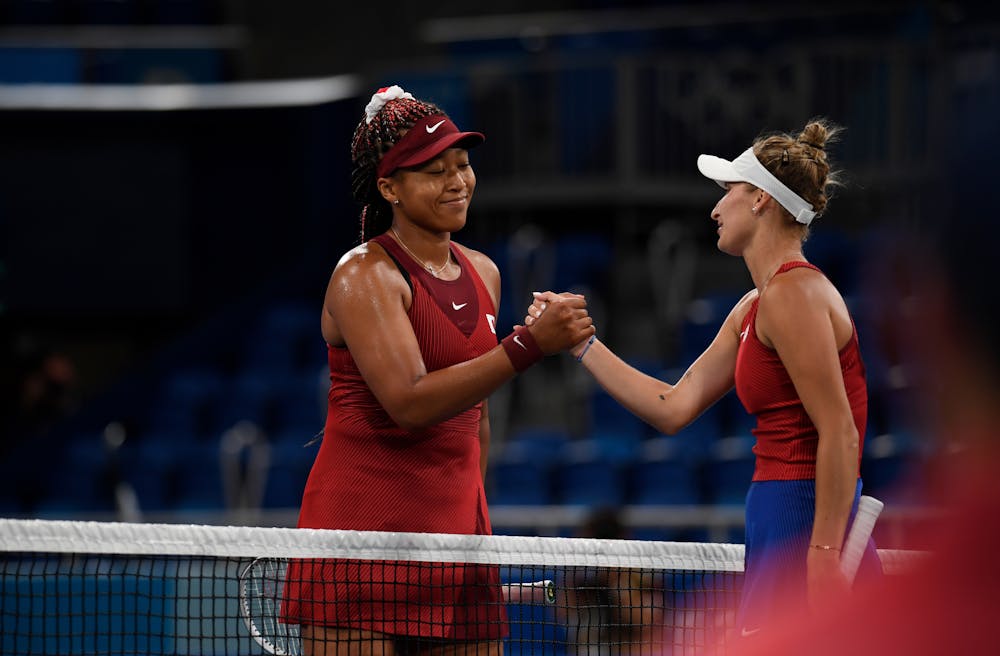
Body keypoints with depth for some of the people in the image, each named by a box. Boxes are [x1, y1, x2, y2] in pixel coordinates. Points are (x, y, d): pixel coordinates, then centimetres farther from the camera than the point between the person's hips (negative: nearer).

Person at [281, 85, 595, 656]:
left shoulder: (482, 274, 13)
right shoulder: (365, 275, -9)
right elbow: (410, 401, -22)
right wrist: (530, 345, -26)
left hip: (455, 528, 7)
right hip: (362, 526, -7)